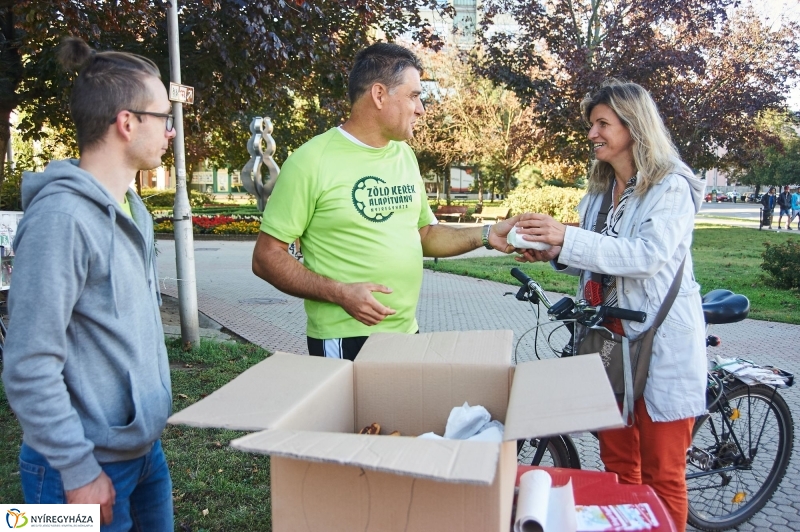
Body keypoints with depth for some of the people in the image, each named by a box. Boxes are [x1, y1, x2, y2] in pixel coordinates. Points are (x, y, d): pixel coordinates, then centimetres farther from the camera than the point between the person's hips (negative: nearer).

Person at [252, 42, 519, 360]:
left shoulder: (405, 156, 8)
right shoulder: (312, 160, -12)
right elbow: (266, 257, -11)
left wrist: (486, 236, 4)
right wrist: (340, 293, -22)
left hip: (407, 333, 7)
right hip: (344, 343, -6)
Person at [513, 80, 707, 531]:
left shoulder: (672, 188, -10)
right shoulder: (600, 191, 12)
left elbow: (646, 256, -25)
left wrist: (567, 237, -31)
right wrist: (554, 253, -4)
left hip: (662, 344, -7)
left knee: (661, 474, 2)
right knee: (617, 463, 14)